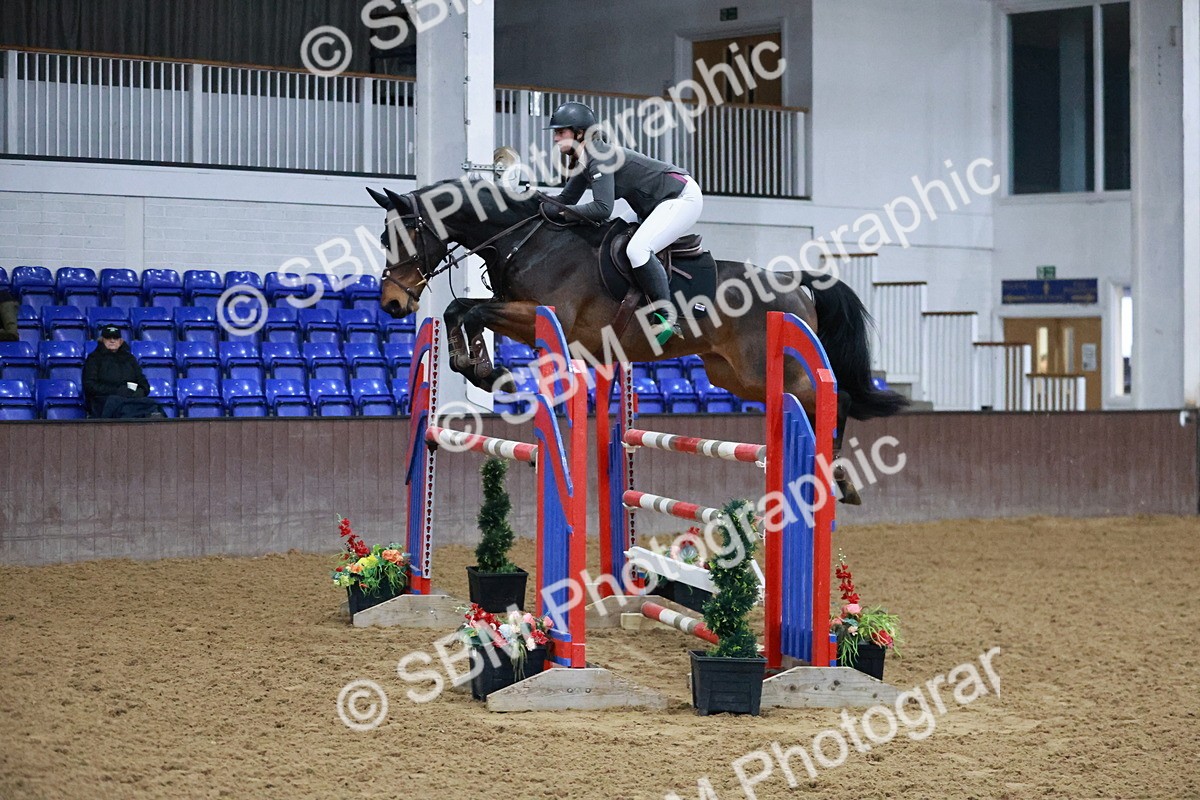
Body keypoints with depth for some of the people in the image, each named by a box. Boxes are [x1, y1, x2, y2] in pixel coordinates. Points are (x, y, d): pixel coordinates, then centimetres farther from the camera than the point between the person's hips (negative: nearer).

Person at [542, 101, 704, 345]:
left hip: (682, 197, -11)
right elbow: (566, 200, 15)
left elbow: (603, 208, -30)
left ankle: (666, 316, -22)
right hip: (658, 206, 11)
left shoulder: (599, 158, -21)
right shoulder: (583, 162, 9)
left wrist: (565, 213, -24)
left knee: (637, 249, -28)